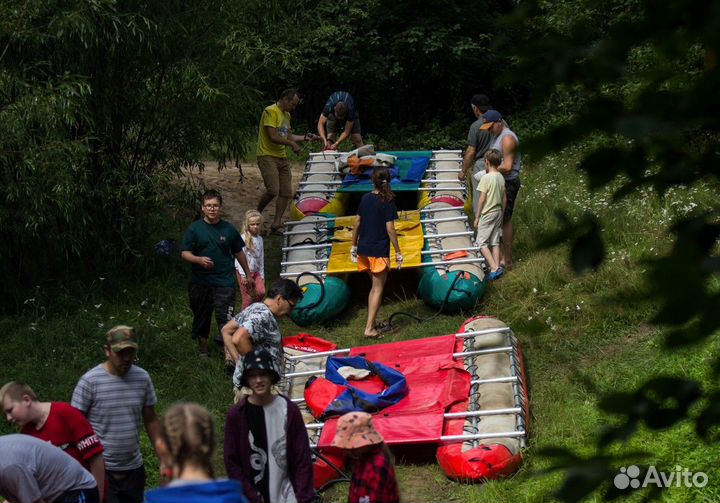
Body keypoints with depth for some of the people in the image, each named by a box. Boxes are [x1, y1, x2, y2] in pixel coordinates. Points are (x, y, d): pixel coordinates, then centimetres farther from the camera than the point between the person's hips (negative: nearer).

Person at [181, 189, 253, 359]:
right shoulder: (194, 228, 0)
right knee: (201, 316, 14)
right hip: (200, 283, 1)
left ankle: (229, 355, -15)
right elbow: (184, 253, -2)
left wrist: (247, 275, 21)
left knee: (226, 319, -11)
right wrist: (199, 260, -22)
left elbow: (239, 253, 15)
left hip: (224, 282, -1)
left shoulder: (229, 229, 4)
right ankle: (203, 349, 32)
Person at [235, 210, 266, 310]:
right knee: (247, 298, -3)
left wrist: (262, 275, 13)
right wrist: (243, 275, -19)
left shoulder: (259, 239, 9)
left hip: (256, 272, 6)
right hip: (244, 271, -6)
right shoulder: (243, 238, -11)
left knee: (261, 292, -11)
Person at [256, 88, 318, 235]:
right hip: (267, 156, -9)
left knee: (286, 192, 4)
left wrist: (305, 137, 8)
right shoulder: (271, 111, -12)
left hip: (282, 157, 9)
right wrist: (292, 144, -13)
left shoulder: (286, 115, 18)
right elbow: (273, 137, -19)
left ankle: (276, 225, 8)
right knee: (273, 190, -19)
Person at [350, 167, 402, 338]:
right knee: (378, 288, 2)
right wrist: (398, 252, -7)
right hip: (380, 251, -5)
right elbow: (390, 229, -13)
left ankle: (371, 322, 20)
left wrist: (354, 245, 16)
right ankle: (369, 328, -3)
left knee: (374, 285, 20)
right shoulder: (388, 201, -11)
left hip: (364, 249, 5)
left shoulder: (365, 198, 3)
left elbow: (357, 224, 6)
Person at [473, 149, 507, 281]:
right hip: (498, 213, 7)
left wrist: (477, 217, -8)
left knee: (481, 242, -3)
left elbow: (482, 199, -16)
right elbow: (504, 199, 10)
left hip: (487, 214, -7)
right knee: (495, 242, 11)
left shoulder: (486, 178, -16)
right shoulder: (501, 177, 5)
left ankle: (494, 268, -14)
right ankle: (497, 267, 7)